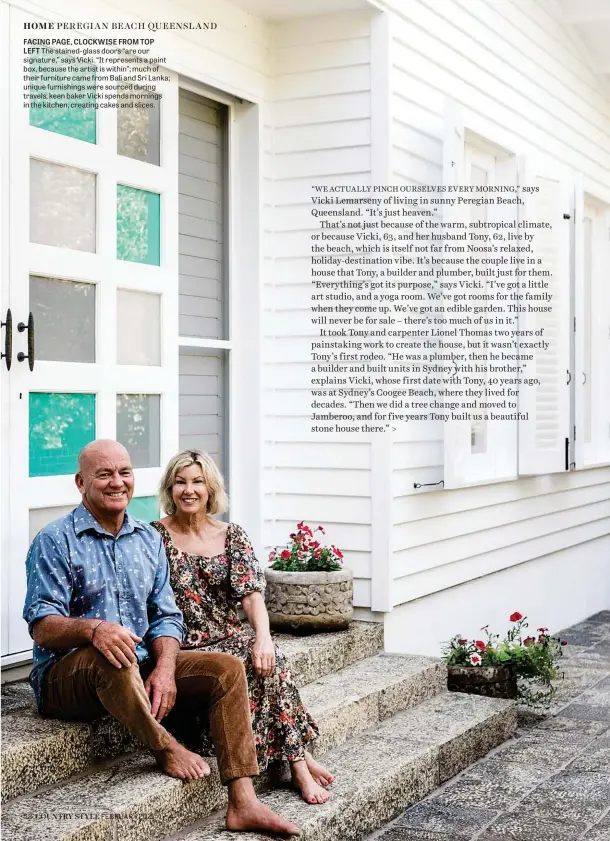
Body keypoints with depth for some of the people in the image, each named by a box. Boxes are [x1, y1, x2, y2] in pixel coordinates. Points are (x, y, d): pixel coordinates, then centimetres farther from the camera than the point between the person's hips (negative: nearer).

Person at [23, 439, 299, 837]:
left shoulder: (148, 539, 13)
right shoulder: (55, 542, -5)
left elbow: (166, 617, 8)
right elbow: (42, 626, -14)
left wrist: (165, 668, -12)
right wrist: (93, 629, -35)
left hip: (141, 670, 6)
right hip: (67, 677, -6)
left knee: (227, 668, -13)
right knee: (111, 657, -39)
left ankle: (242, 802, -20)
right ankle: (166, 747, -18)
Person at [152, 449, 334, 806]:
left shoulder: (232, 536, 8)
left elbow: (251, 592, -4)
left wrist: (262, 635, -23)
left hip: (232, 638, 3)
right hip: (186, 649, -3)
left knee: (266, 657, -30)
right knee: (245, 667, -30)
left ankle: (297, 760, -21)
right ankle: (300, 759, -21)